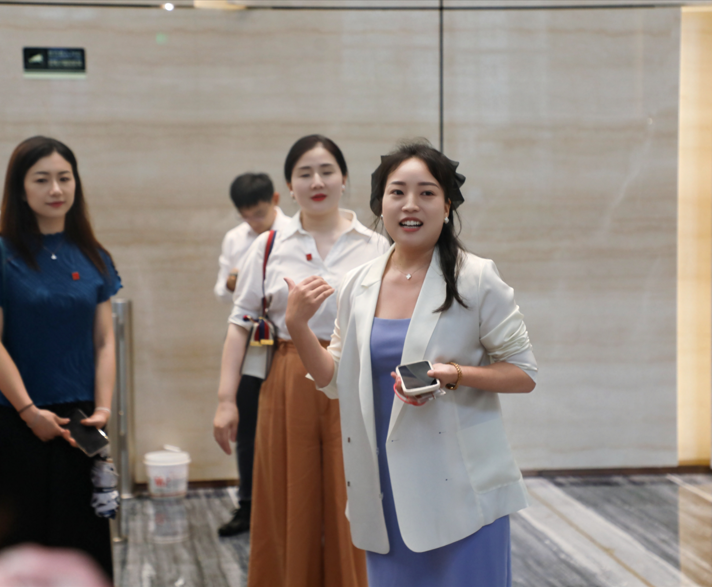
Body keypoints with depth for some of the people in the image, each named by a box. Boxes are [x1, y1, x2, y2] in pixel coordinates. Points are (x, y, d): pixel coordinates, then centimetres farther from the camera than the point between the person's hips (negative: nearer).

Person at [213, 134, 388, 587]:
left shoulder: (375, 247, 4)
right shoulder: (269, 247, 6)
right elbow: (241, 325, 5)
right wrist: (226, 400, -1)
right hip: (290, 387, 1)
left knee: (352, 511, 3)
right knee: (290, 512, 7)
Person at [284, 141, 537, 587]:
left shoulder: (476, 280, -7)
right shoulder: (358, 286, 6)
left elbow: (525, 374, -4)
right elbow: (336, 382, 14)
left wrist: (457, 375, -21)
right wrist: (297, 325, -1)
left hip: (461, 488, -4)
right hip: (387, 490, 4)